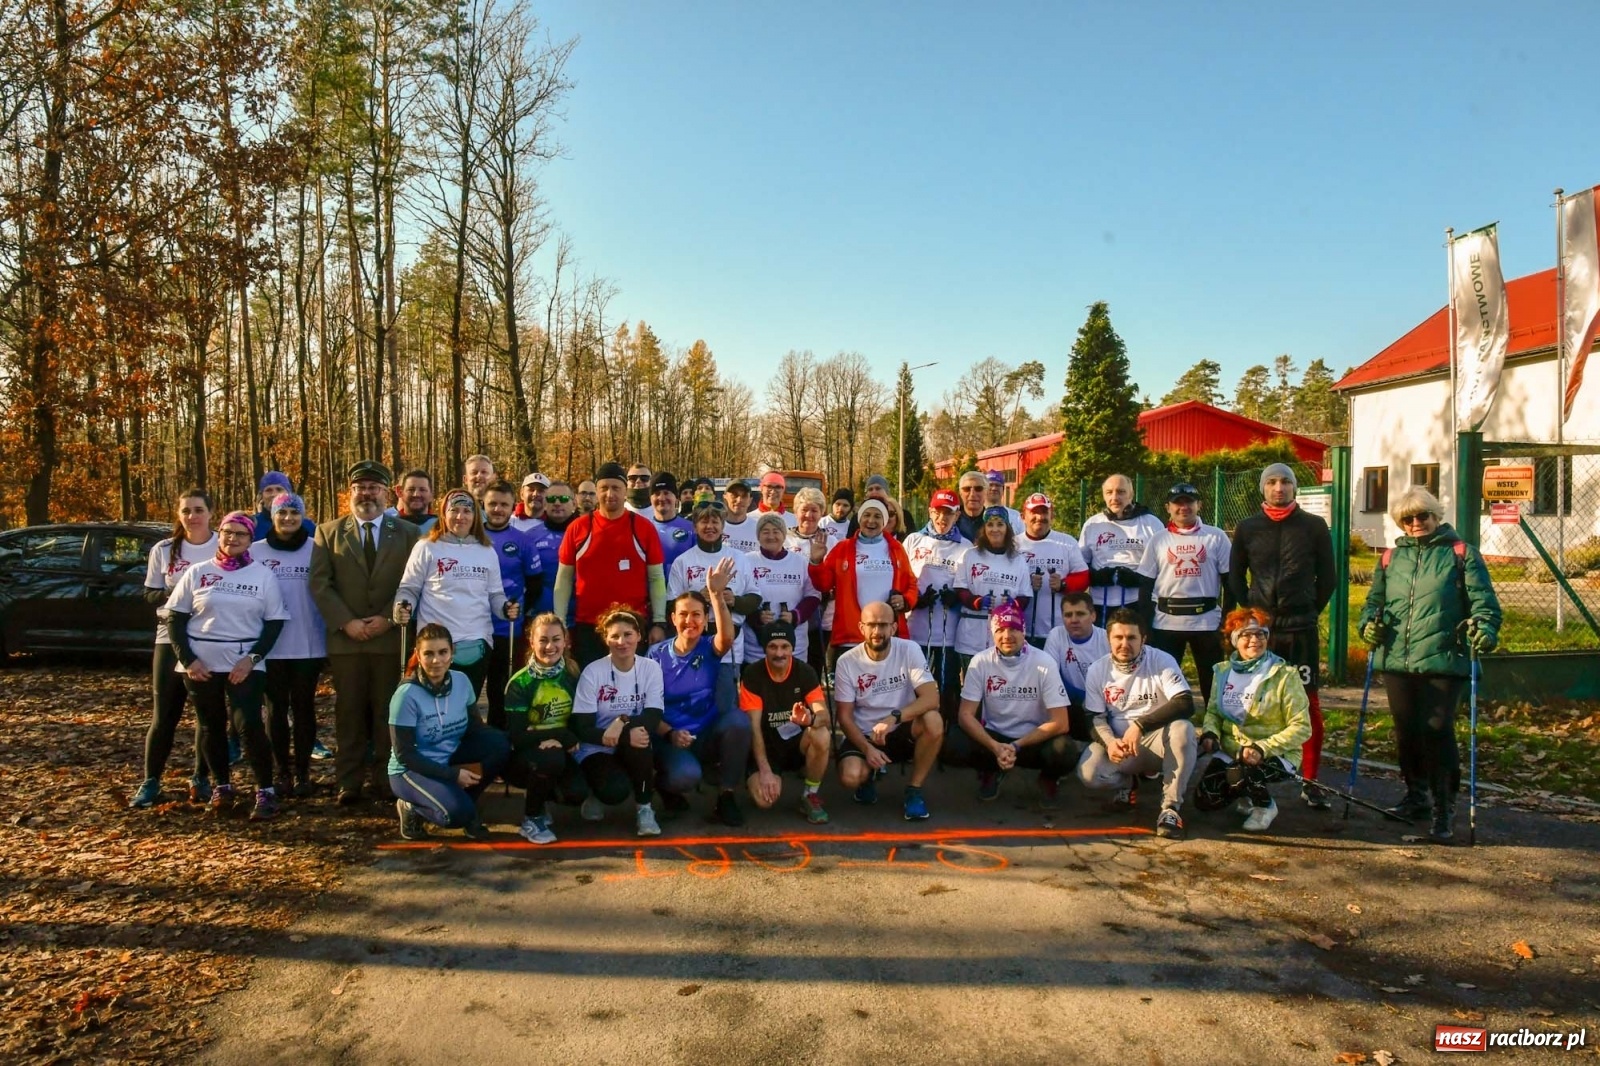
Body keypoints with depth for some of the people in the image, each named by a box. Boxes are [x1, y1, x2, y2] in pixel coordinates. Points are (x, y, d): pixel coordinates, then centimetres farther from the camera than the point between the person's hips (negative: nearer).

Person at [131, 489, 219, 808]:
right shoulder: (163, 550, 4)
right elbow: (150, 594, 7)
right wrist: (176, 593, -13)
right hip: (171, 640, 1)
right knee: (164, 714, 4)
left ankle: (201, 779, 19)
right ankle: (151, 781, 15)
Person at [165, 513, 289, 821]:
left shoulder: (263, 575, 1)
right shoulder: (197, 573, 3)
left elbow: (275, 622, 1)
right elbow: (175, 618, 5)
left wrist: (252, 658, -11)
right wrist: (187, 659, -5)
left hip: (245, 664, -2)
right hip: (201, 664, 2)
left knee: (249, 725, -12)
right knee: (211, 727, 10)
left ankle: (265, 792, -4)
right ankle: (221, 787, 26)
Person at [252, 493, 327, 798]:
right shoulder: (255, 551, 1)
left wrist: (330, 635, -2)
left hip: (309, 645, -1)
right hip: (270, 646, 1)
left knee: (303, 708, 7)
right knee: (276, 709, 8)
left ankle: (302, 772, 15)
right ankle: (281, 772, 18)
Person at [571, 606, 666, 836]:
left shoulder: (651, 668, -5)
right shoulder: (592, 672, -10)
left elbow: (653, 719, -12)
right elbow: (581, 728, -14)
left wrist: (623, 721, -32)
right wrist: (626, 736, -29)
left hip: (634, 752, 2)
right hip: (597, 750, -2)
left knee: (638, 739, -34)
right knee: (616, 790, -32)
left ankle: (643, 808, -13)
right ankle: (597, 794, 7)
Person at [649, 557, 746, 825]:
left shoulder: (710, 649, -1)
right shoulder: (657, 655, 0)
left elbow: (727, 637, -26)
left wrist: (716, 594, -39)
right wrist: (669, 734, -18)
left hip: (709, 735, 2)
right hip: (671, 738, -2)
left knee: (738, 719, -31)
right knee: (686, 775, -35)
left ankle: (727, 794, -11)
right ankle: (667, 786, 6)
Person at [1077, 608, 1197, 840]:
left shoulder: (1162, 661, -11)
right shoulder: (1097, 670, -1)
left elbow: (1186, 704, -23)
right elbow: (1096, 717, 1)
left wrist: (1139, 725, -32)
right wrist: (1109, 741, -22)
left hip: (1157, 742, -2)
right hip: (1118, 744, 2)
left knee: (1182, 729, -35)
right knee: (1088, 773, -27)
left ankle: (1171, 807, -19)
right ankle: (1126, 784, 11)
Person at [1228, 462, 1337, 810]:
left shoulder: (1314, 527, 5)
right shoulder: (1247, 528, 8)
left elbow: (1327, 578, 10)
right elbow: (1235, 577, 14)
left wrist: (1310, 611, 4)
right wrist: (1249, 611, 5)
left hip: (1301, 628, -1)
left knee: (1308, 703, -1)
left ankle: (1310, 781, 7)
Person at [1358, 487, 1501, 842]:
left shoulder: (1460, 553, 4)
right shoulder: (1391, 557, 16)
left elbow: (1483, 599, -2)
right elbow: (1375, 599, 21)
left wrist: (1484, 628, -19)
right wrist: (1370, 623, 1)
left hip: (1443, 661, -4)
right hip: (1397, 660, 4)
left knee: (1438, 731, -8)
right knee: (1407, 731, 11)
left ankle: (1444, 810, 3)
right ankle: (1417, 796, 29)